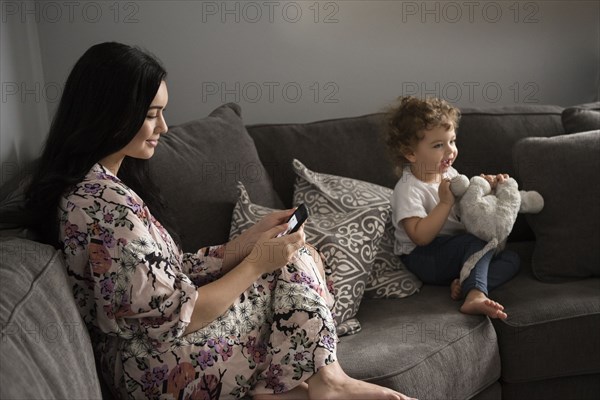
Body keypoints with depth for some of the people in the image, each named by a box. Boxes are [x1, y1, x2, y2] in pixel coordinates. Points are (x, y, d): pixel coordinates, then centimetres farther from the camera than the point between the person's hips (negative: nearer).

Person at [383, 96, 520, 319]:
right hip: (423, 259, -9)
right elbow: (420, 236, -27)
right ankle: (475, 294, -39)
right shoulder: (408, 189, -17)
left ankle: (462, 286, -26)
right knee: (481, 238, -28)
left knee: (511, 259, -6)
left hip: (453, 251, 9)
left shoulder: (449, 174, 8)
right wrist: (446, 202, -30)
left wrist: (487, 186, -1)